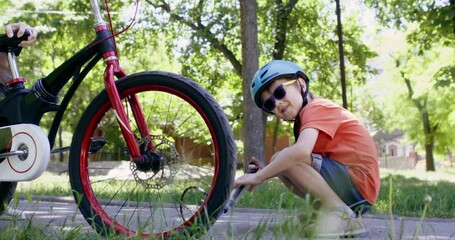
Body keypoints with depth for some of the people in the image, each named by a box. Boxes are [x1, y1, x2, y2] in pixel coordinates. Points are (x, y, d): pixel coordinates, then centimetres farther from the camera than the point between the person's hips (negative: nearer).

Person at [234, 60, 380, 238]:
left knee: (284, 158, -17)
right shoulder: (303, 120, 17)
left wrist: (259, 176, -22)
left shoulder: (316, 108, -12)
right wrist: (266, 171, -3)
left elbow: (301, 151, -31)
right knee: (280, 162, 9)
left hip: (358, 184, -10)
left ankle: (340, 213, -13)